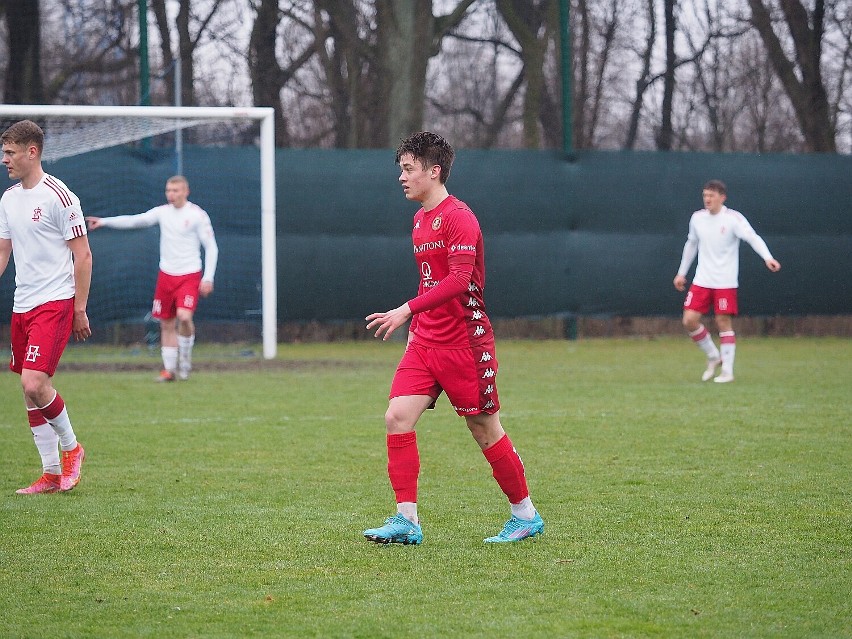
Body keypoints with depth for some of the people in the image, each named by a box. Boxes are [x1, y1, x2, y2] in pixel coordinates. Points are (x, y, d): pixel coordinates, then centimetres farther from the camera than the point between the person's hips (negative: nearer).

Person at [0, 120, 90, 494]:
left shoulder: (58, 196, -10)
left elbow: (83, 255, -9)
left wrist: (79, 311, -10)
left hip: (55, 303, -8)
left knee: (34, 383, -19)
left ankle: (70, 447, 4)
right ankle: (52, 474, 13)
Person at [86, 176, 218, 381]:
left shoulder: (197, 215, -5)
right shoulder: (163, 212, 6)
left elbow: (211, 248, -4)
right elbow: (134, 221, 3)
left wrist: (208, 278, -10)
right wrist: (104, 221, -6)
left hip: (189, 276, -4)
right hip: (166, 275, 5)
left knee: (184, 316, -22)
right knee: (166, 324, 5)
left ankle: (185, 358, 0)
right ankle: (169, 368, 13)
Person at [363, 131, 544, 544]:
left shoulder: (458, 216, -14)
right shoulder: (420, 219, 14)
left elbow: (459, 279, -25)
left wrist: (409, 309, -31)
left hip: (464, 343, -8)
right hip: (425, 341, 8)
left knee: (484, 430, 2)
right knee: (397, 417, -8)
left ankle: (526, 515, 19)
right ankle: (406, 521, -7)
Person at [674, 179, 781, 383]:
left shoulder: (733, 218, -10)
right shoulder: (697, 218, 6)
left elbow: (753, 238, -21)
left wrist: (767, 257, -38)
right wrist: (681, 273, 23)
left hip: (725, 282, -5)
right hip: (702, 280, 5)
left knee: (724, 323, -5)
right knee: (689, 320, -5)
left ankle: (727, 370, 4)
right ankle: (713, 356, 16)